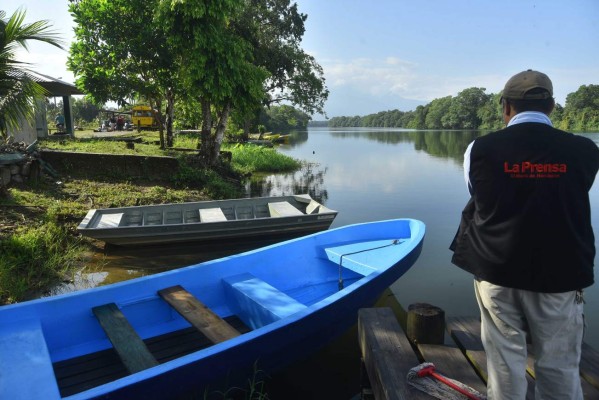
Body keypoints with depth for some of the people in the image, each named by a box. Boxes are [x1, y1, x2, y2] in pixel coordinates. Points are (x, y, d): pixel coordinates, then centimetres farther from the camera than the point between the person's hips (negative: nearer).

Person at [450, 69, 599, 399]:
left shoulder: (480, 149, -9)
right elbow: (572, 205, 8)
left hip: (496, 270, 0)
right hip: (560, 274, 1)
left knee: (505, 360, 12)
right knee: (559, 367, 15)